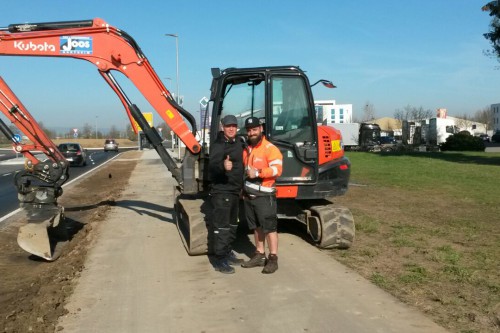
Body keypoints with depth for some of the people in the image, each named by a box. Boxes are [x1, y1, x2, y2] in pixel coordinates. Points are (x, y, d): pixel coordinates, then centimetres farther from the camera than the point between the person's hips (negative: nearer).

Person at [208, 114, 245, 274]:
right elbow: (212, 166, -30)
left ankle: (228, 252, 32)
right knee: (221, 226, -7)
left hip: (235, 190, 9)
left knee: (232, 224, 18)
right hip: (221, 191, -9)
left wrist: (241, 186, 21)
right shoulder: (218, 145, -15)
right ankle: (220, 260, -1)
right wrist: (222, 166, -51)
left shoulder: (238, 143, 11)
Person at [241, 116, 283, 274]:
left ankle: (273, 259, 4)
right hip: (248, 195, 8)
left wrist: (258, 173, -23)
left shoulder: (270, 148, -11)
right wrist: (243, 189, 21)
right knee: (256, 227, 14)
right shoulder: (247, 149, 15)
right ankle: (259, 255, 24)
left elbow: (277, 169, -21)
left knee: (269, 227, -3)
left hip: (264, 195, -8)